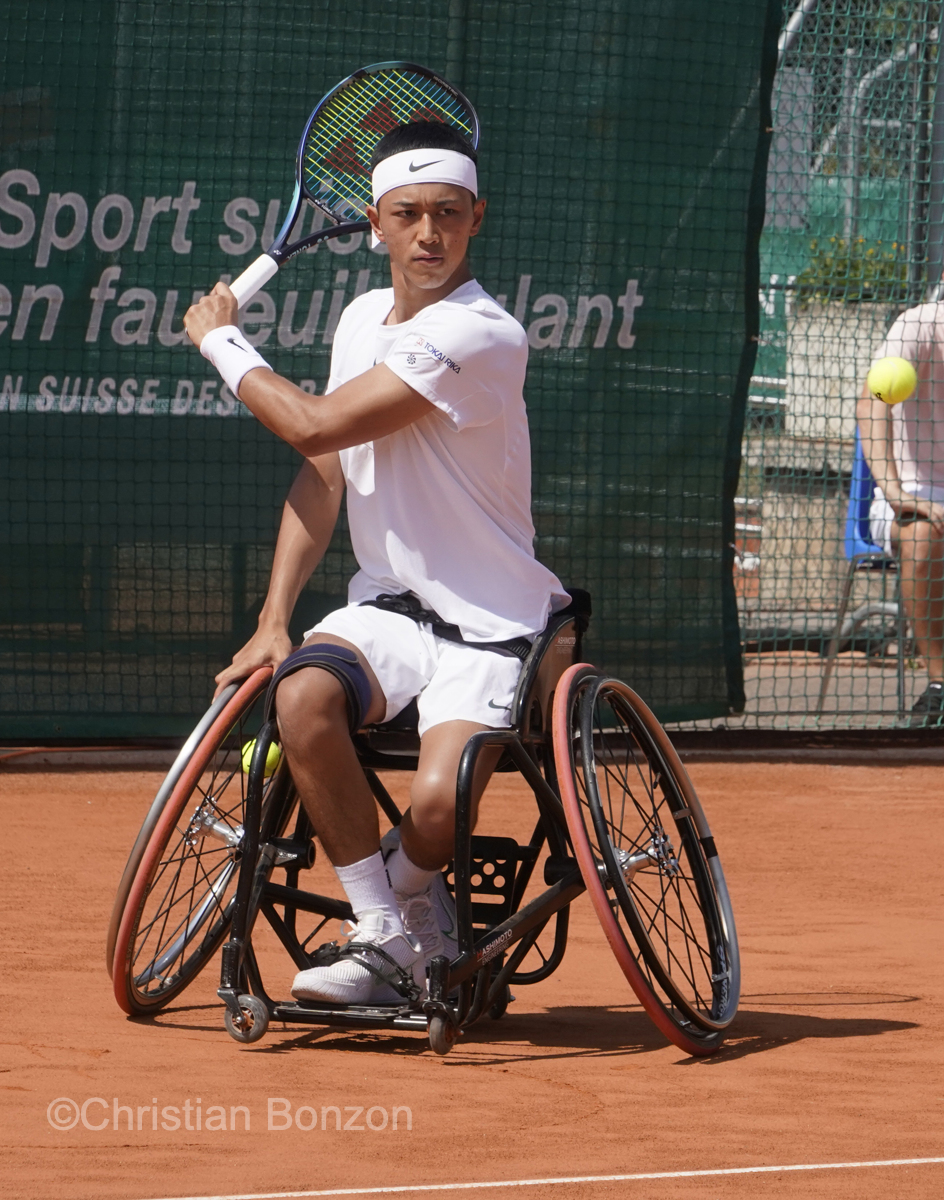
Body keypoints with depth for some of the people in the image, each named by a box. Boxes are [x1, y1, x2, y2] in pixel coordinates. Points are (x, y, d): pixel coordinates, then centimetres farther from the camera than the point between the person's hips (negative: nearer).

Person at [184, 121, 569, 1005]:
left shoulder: (481, 336, -19)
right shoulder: (363, 317, 8)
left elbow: (315, 426, -21)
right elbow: (323, 474, 13)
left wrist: (221, 341, -4)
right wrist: (274, 619, 3)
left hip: (489, 626, -6)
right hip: (386, 606, 6)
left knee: (437, 806, -29)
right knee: (302, 694, -28)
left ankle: (405, 892, 11)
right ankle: (386, 937, -15)